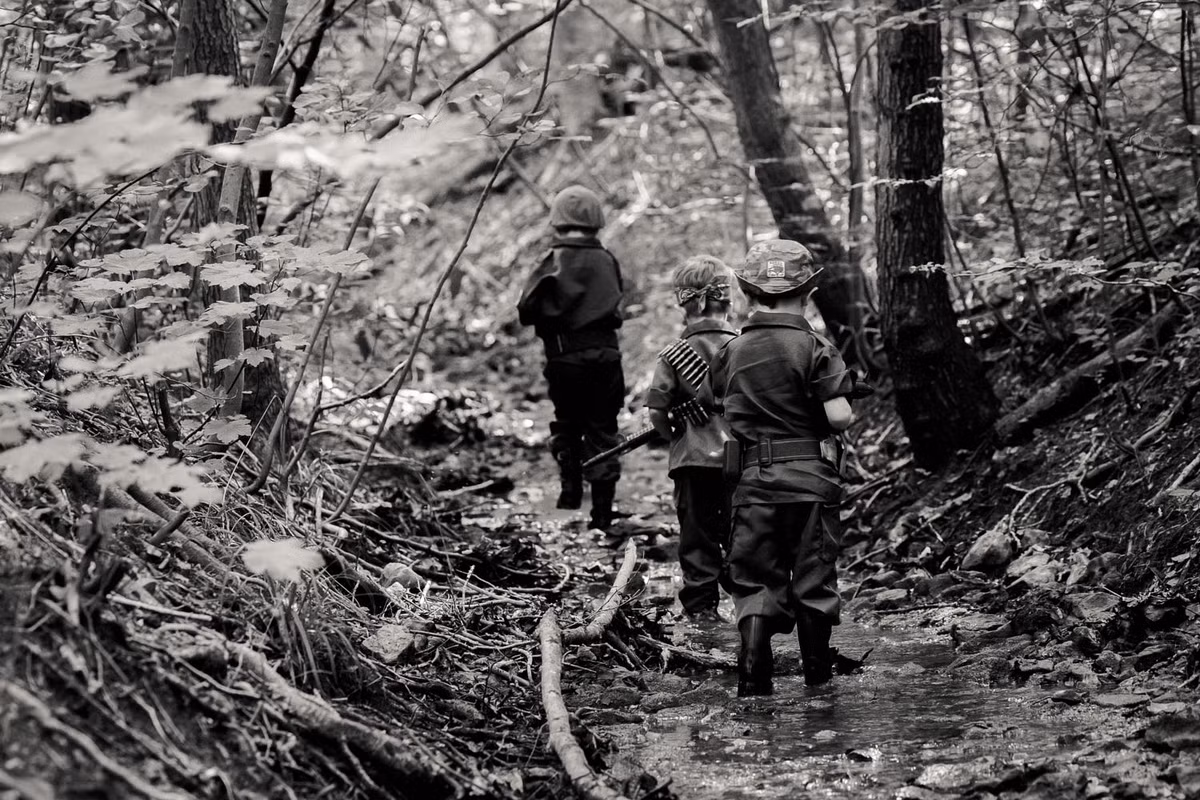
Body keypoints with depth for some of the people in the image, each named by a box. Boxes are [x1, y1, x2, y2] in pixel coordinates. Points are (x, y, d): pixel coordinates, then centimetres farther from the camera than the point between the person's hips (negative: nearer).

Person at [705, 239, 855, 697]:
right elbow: (840, 417, -16)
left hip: (753, 480, 3)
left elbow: (721, 410, 12)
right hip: (812, 478, -2)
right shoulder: (815, 349, -10)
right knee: (813, 580, 10)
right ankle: (817, 674, 20)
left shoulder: (731, 352, 3)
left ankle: (753, 675, -5)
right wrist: (815, 420, 5)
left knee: (755, 580, 8)